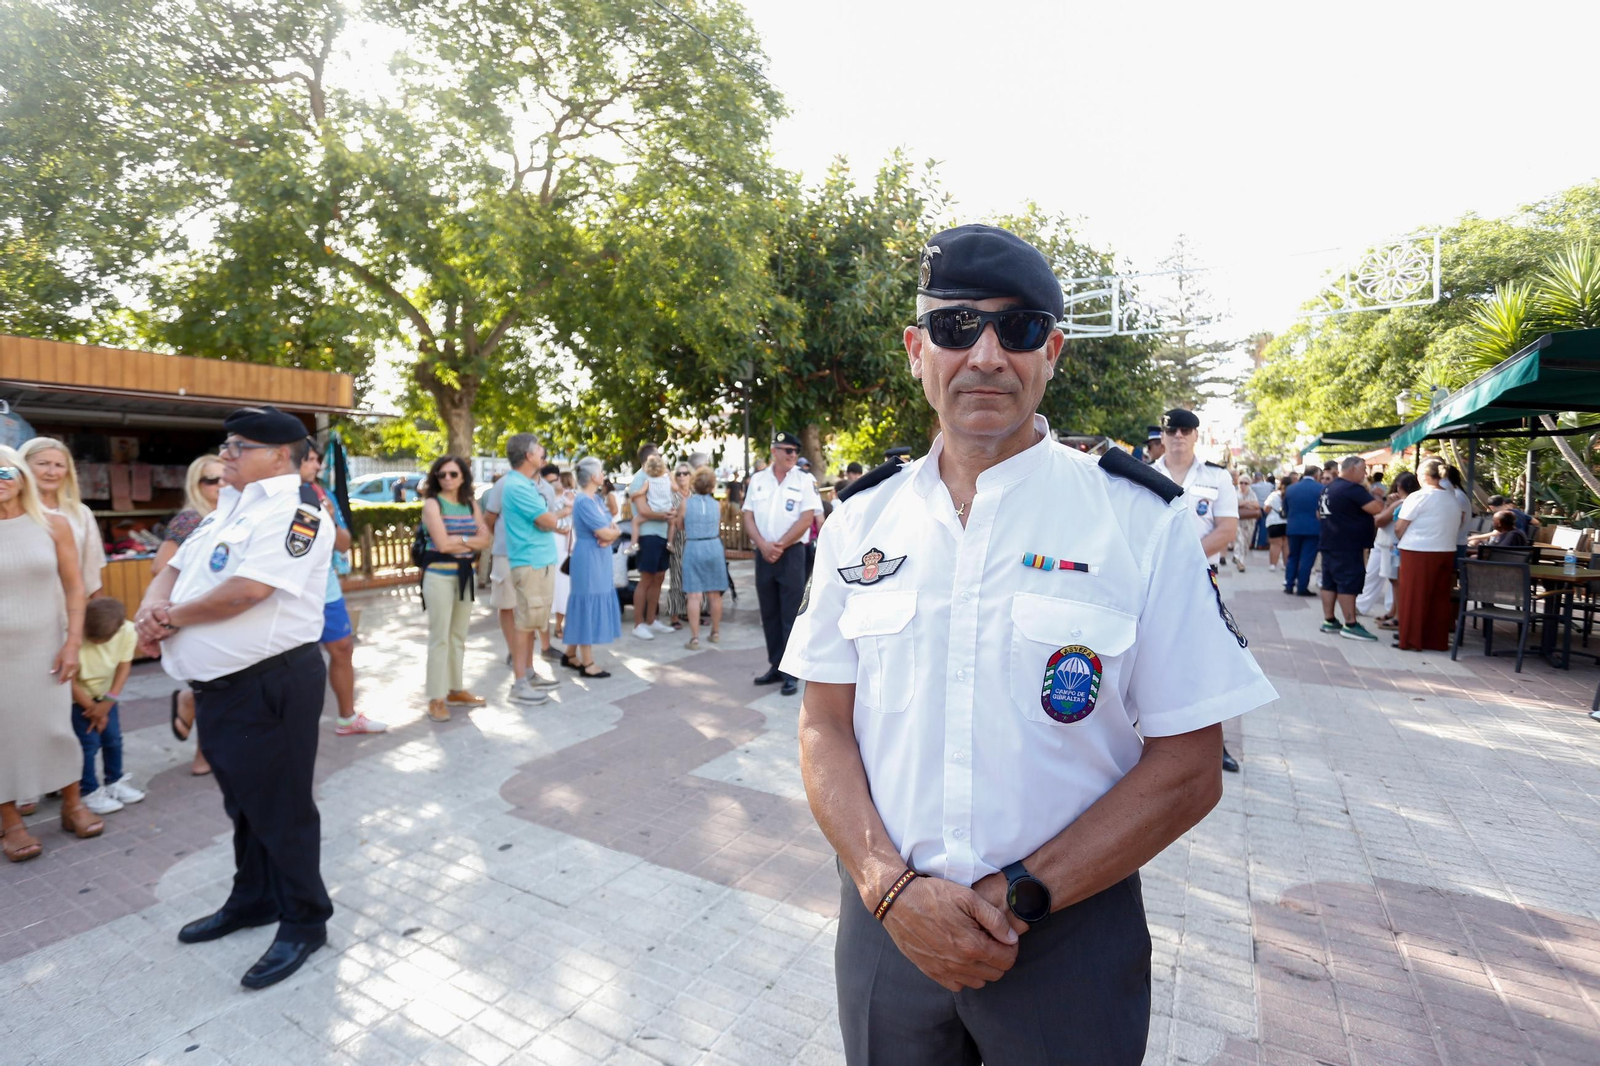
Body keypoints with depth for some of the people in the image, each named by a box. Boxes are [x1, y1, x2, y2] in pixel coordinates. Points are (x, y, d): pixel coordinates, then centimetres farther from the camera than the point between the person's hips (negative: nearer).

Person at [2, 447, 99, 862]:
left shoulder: (53, 525, 0)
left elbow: (73, 586, 1)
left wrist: (73, 642, -5)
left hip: (44, 646, 1)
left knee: (56, 726, 6)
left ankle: (72, 805, 22)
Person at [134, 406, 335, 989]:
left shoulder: (295, 512, -17)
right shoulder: (229, 509, 15)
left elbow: (244, 591, -25)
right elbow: (175, 568, 17)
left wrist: (172, 616, -9)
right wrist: (151, 605, -5)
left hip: (270, 685, -9)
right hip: (219, 684, 9)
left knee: (280, 806, 3)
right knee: (243, 802, 22)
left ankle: (304, 921, 19)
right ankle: (253, 898, 40)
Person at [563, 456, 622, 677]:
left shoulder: (596, 498, 13)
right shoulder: (584, 501, -16)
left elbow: (613, 527, 10)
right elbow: (605, 533, -21)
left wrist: (611, 534, -11)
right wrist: (614, 532, 0)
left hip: (598, 559, 10)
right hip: (589, 559, -10)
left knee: (584, 606, 14)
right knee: (588, 606, -4)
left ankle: (570, 655, 25)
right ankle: (587, 664, 3)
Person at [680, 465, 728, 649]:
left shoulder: (686, 503, -2)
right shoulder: (716, 505, 4)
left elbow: (680, 525, 11)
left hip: (693, 548, -2)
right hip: (714, 547, 2)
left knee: (694, 595, -2)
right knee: (714, 594, 11)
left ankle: (695, 638, -4)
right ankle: (715, 633, 23)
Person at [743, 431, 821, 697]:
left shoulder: (804, 481, -2)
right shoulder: (757, 480, 7)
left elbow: (806, 519, -8)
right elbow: (747, 516, 5)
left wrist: (780, 546, -10)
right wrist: (763, 545, -9)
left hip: (791, 553, -4)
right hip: (764, 554, 4)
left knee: (791, 615, -2)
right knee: (769, 613, 10)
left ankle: (791, 672, 4)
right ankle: (775, 666, 22)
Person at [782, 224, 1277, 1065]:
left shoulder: (1144, 521, -10)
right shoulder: (861, 521, -2)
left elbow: (1186, 770, -9)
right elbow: (825, 728, 0)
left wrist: (1019, 898, -14)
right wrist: (893, 887, -13)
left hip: (1069, 940, -1)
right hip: (886, 923, 2)